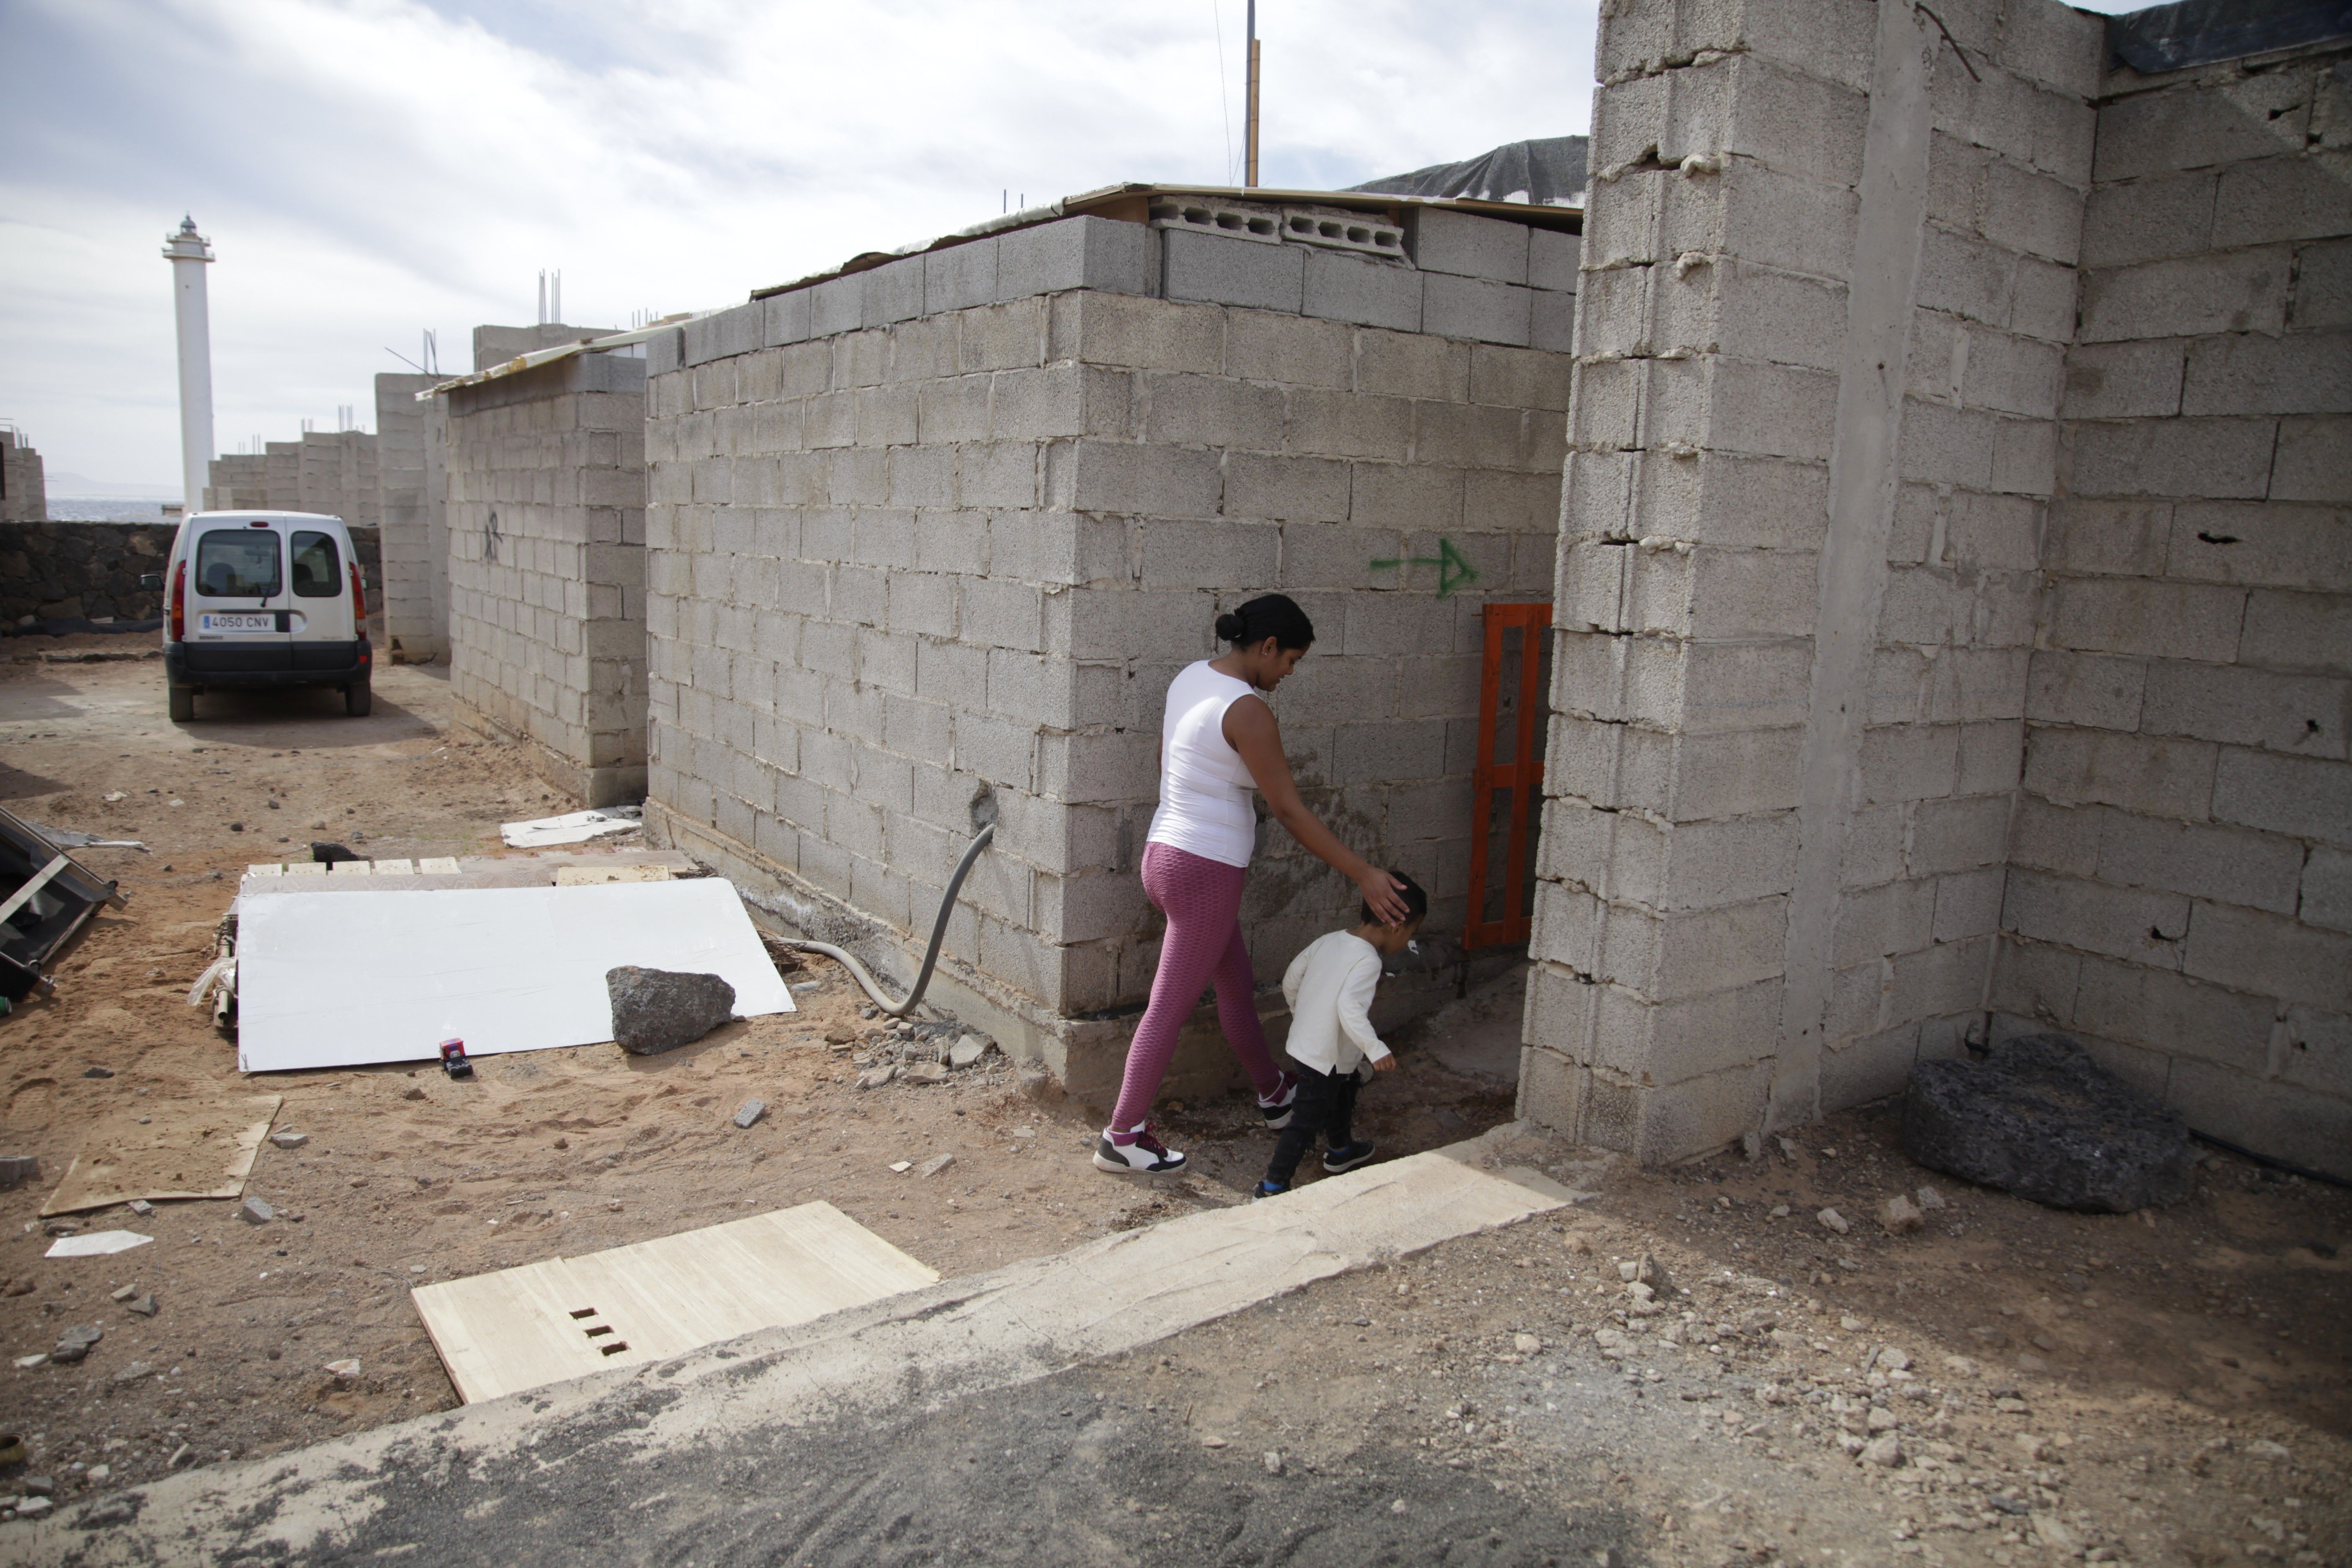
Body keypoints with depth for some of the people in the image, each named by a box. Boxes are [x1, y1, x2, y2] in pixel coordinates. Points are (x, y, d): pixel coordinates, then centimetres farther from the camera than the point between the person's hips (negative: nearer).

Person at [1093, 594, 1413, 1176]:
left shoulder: (1189, 677, 6)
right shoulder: (1248, 710, -20)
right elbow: (1289, 810, -20)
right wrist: (1364, 874, -15)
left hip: (1165, 851, 10)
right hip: (1205, 871, -10)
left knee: (1237, 983, 24)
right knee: (1170, 1006, 2)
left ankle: (1274, 1094, 42)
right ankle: (1123, 1137, 12)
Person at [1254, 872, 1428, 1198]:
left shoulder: (1329, 940, 2)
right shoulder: (1368, 961, -22)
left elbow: (1291, 981, 8)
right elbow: (1349, 1006, -35)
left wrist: (1301, 1013, 24)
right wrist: (1375, 1049, -36)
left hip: (1304, 1043, 9)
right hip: (1327, 1058, -9)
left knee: (1342, 1096, 30)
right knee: (1307, 1122, -2)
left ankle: (1342, 1151, 52)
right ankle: (1272, 1188, 2)